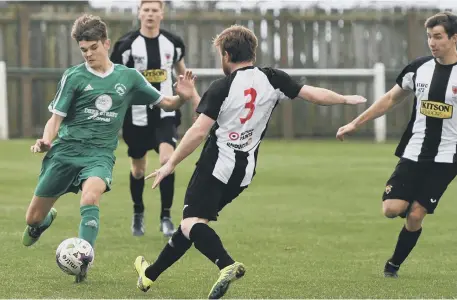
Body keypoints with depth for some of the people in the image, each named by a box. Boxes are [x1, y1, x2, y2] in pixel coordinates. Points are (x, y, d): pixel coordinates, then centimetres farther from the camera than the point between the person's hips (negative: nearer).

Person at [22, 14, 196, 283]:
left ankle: (83, 261, -34)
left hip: (100, 154, 0)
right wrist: (46, 140, -21)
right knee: (33, 219, 5)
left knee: (91, 195, -35)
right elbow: (56, 118, 0)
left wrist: (182, 97, -9)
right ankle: (47, 219, 43)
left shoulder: (128, 77, 6)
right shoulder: (74, 77, -1)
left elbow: (165, 103, 14)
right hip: (66, 150, 1)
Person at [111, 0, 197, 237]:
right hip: (137, 115, -1)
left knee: (167, 159, -19)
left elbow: (181, 69, 19)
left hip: (165, 113, 1)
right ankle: (138, 213, 36)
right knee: (138, 169, 10)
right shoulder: (127, 45, -10)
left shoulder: (173, 43, -1)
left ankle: (166, 217, -8)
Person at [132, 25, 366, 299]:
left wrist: (171, 164, -7)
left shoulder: (222, 88, -12)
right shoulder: (272, 80, 1)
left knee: (192, 222, -12)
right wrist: (346, 99, 23)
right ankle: (151, 273, 26)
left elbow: (199, 132, -15)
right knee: (193, 222, 17)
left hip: (217, 165, -7)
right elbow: (315, 95, 4)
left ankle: (227, 264, -38)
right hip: (245, 171, 7)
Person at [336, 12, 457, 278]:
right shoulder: (418, 68, 3)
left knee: (416, 216, -5)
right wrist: (355, 124, 15)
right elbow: (391, 99, 15)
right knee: (392, 209, -11)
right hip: (413, 154, 3)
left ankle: (393, 265, 16)